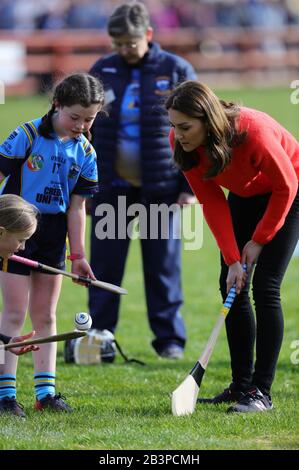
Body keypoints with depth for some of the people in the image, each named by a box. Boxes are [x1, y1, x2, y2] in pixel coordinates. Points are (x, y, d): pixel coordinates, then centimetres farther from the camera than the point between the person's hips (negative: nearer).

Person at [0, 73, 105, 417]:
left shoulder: (85, 153, 2)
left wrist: (78, 255, 1)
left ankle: (45, 391, 13)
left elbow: (77, 207, 5)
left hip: (54, 234, 5)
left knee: (45, 316, 9)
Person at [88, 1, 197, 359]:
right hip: (110, 187, 2)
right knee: (104, 265, 2)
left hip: (160, 188, -2)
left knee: (163, 266, 3)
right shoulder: (101, 72, 5)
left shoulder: (176, 72, -2)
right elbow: (85, 129, 12)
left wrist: (190, 186, -4)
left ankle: (169, 338, 11)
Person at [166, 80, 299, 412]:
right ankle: (241, 385, 8)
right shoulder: (181, 143, -21)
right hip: (246, 195, 6)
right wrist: (232, 259, -20)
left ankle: (261, 392, -14)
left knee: (265, 288, -15)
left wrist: (259, 240, -16)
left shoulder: (252, 131, -37)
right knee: (232, 286, 0)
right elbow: (212, 203, -15)